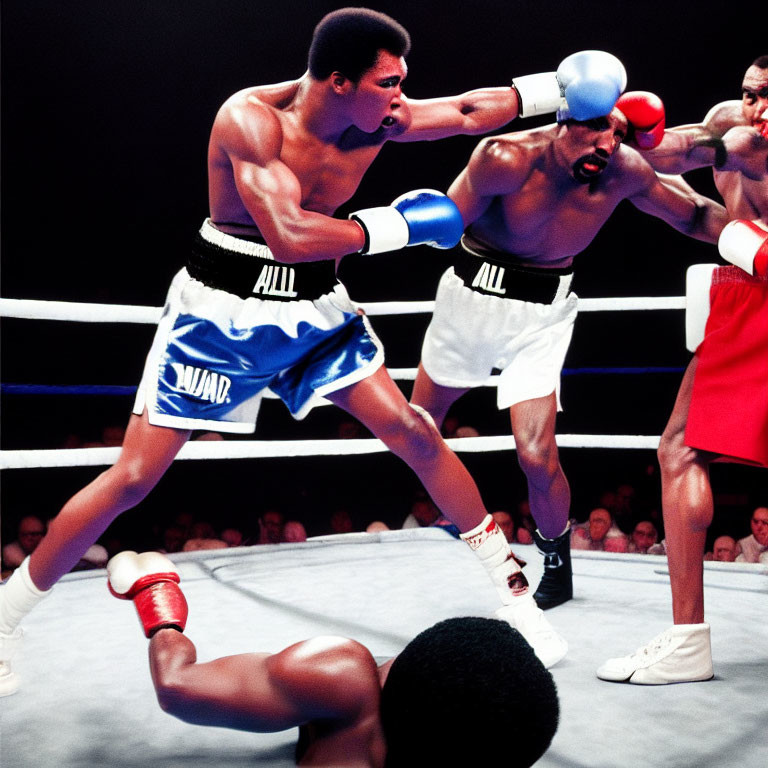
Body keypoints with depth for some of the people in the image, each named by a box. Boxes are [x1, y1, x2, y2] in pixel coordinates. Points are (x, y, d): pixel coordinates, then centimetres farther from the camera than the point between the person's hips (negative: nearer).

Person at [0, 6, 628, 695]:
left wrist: (561, 87, 3)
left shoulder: (377, 120, -4)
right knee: (133, 478, -5)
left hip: (317, 309, 5)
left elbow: (468, 111, 8)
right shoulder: (251, 117, -23)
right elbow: (289, 235, -34)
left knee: (416, 434, -3)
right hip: (224, 308, -5)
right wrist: (399, 226, -26)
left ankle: (512, 592, 13)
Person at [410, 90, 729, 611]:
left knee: (537, 458, -12)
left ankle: (558, 568, 16)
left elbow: (697, 216, -4)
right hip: (469, 295, 1)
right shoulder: (506, 159, -27)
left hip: (542, 317, 0)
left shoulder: (625, 172, -17)